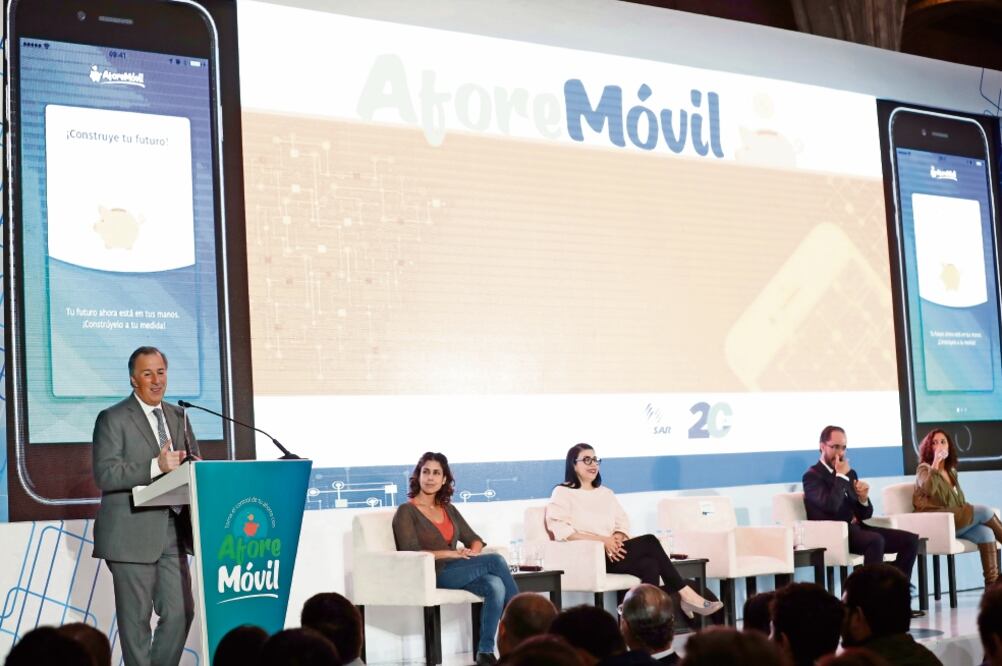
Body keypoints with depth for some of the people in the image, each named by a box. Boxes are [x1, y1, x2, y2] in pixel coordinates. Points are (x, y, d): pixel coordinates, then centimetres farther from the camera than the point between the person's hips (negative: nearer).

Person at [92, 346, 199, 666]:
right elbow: (104, 474, -13)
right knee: (136, 619, 0)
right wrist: (156, 466, -23)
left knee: (181, 612, 2)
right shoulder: (112, 419, -3)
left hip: (173, 532, 5)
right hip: (132, 536, -5)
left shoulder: (178, 417, 16)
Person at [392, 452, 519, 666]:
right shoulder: (406, 511, 0)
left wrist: (472, 553, -6)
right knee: (495, 560, -24)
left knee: (496, 586, -28)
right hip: (432, 576, -6)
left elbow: (474, 539, 18)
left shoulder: (449, 510, 20)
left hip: (460, 572, 6)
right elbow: (411, 552, -11)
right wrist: (452, 553, -18)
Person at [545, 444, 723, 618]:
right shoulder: (562, 493, 5)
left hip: (612, 552, 6)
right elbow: (560, 530, -10)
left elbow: (623, 523, 18)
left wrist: (618, 537, -8)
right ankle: (686, 595, -23)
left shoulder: (606, 493, 25)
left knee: (649, 565, -28)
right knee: (649, 542, -24)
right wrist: (602, 540, -16)